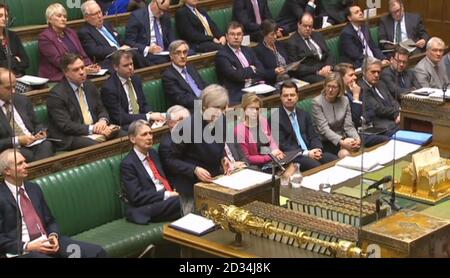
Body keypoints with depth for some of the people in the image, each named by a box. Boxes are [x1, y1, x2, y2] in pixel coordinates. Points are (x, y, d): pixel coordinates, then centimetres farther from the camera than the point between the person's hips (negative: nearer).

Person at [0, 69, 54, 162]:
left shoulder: (22, 100, 15)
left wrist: (41, 132, 3)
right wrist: (17, 141, -16)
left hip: (33, 143, 5)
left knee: (46, 145, -29)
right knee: (26, 154, -36)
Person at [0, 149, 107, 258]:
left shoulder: (34, 188, 15)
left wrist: (54, 236, -1)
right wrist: (27, 247, -17)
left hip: (47, 242, 6)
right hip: (22, 251, -6)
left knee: (97, 252, -12)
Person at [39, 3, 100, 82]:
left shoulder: (71, 33, 18)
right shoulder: (45, 37, -4)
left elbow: (82, 55, 14)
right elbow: (58, 61, -13)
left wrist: (90, 67, -8)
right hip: (58, 78, -7)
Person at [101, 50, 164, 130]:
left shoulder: (136, 79, 9)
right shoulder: (108, 88, -13)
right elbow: (120, 118, -17)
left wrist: (151, 114, -7)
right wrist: (149, 117, -21)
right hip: (123, 129, -7)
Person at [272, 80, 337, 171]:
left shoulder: (303, 115, 17)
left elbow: (313, 136, 15)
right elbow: (281, 145, -10)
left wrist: (318, 149, -9)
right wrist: (306, 153, -18)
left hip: (311, 151, 6)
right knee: (316, 166, -33)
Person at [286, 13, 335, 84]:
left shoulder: (317, 36, 20)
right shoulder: (292, 42, 0)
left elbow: (328, 55, 18)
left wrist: (329, 66, -6)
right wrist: (318, 72, -17)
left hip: (326, 69, 6)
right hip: (307, 75, -6)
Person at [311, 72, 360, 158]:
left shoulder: (344, 100, 6)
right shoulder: (317, 102, -8)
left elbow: (348, 126, 2)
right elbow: (324, 129, -16)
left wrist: (356, 139, -20)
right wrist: (341, 142, -29)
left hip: (342, 138, 4)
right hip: (325, 141, -4)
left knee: (359, 150, -26)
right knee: (345, 153, -31)